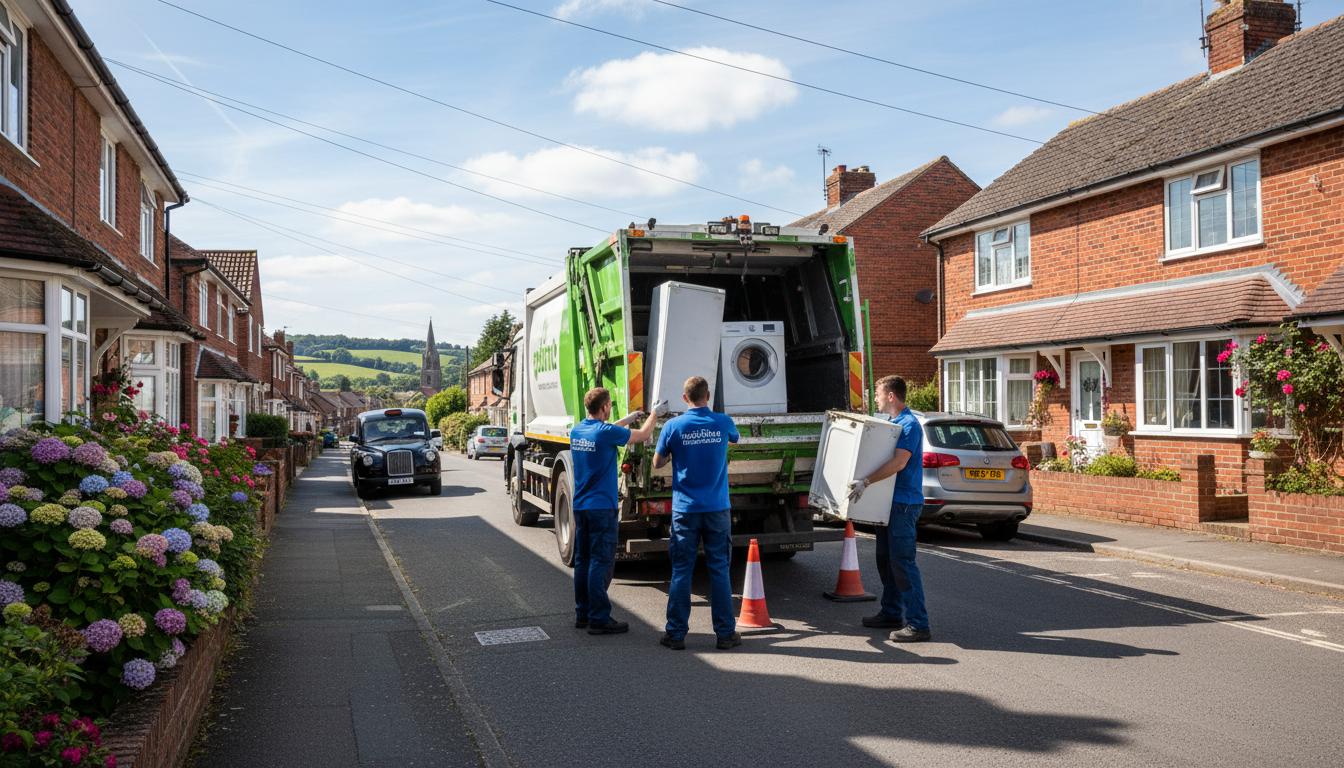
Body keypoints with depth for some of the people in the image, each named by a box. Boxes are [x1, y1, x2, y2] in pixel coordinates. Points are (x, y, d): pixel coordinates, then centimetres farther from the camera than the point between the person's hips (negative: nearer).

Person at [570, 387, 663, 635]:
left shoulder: (576, 431, 7)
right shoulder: (606, 432, -15)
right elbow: (643, 435, -2)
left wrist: (627, 420, 34)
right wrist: (655, 412, 15)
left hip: (580, 506, 8)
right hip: (601, 507, -8)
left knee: (582, 561, 13)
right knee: (601, 563, -4)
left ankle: (582, 614, 21)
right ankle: (599, 619, -2)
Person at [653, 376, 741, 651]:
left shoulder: (673, 427, -5)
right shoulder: (723, 423, -1)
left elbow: (658, 462, 6)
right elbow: (734, 437, 23)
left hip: (685, 510, -1)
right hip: (717, 509, 1)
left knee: (681, 571, 5)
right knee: (719, 569, 6)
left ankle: (676, 633, 10)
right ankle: (726, 633, 11)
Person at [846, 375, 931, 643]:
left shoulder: (909, 425, -15)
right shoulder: (892, 423, 17)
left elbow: (899, 462, -27)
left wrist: (866, 481, -32)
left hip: (904, 503, -10)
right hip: (890, 501, 10)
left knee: (902, 561, -11)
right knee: (885, 559, 15)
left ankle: (918, 624, -8)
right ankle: (891, 614, 26)